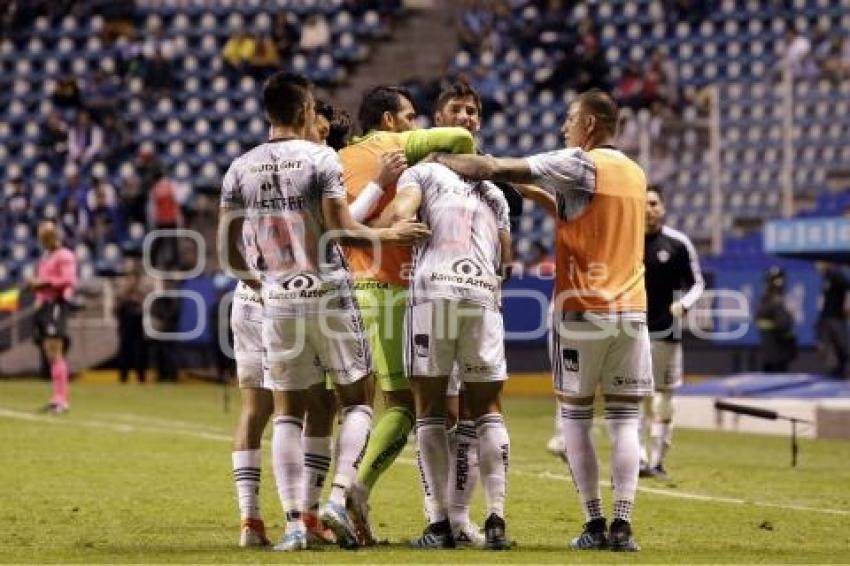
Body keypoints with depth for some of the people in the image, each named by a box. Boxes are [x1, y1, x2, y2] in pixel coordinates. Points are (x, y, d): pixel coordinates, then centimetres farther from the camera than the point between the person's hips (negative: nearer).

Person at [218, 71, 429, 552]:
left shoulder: (241, 170, 4)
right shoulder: (321, 159, -8)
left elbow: (230, 248, 6)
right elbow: (340, 229, -13)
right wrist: (389, 235, 2)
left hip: (278, 301, 3)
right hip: (329, 295, -3)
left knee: (288, 413, 8)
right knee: (357, 400, 10)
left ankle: (295, 521, -1)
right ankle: (339, 497, -8)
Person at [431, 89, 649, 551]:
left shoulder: (578, 164, -7)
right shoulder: (635, 174, 13)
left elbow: (497, 170, -9)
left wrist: (444, 161, 2)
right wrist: (540, 194, 23)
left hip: (582, 309, -5)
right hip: (631, 308, 5)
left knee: (574, 415, 5)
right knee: (624, 418, 3)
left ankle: (595, 524, 0)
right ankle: (622, 525, -5)